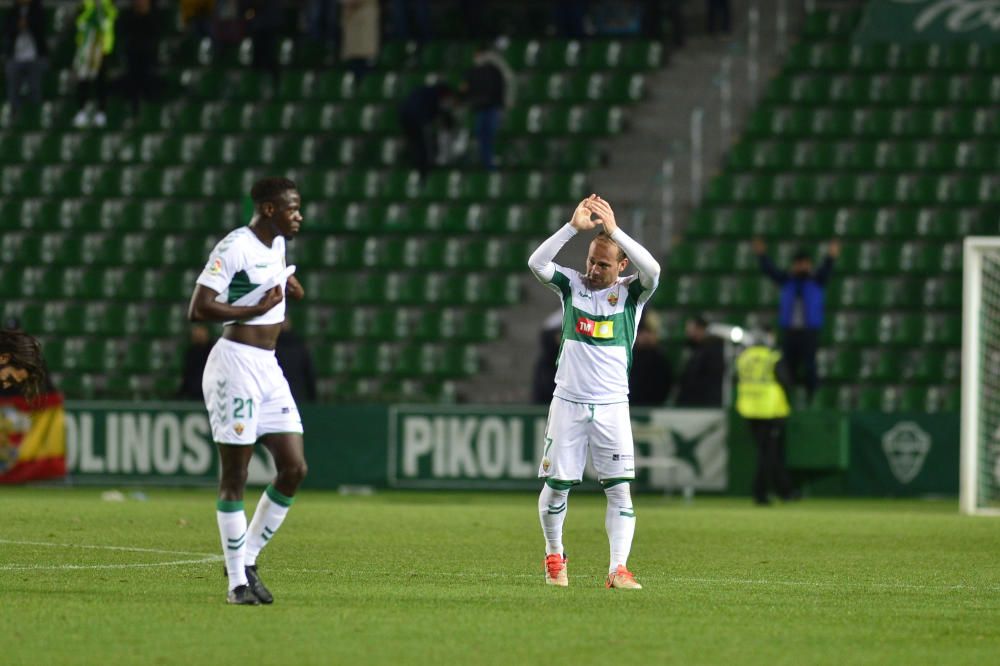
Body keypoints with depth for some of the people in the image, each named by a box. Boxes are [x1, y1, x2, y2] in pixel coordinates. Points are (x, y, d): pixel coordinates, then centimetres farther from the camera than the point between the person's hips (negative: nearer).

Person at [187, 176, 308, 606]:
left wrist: (286, 289, 13)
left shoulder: (277, 245, 13)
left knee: (294, 468, 3)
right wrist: (258, 309, -19)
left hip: (268, 368, 9)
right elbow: (198, 310, -20)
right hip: (236, 364, -9)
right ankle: (237, 582, 1)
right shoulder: (234, 248, -14)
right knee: (234, 477, -4)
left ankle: (247, 558, 16)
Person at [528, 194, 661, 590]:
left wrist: (614, 230, -25)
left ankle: (618, 569, -9)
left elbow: (652, 270, -22)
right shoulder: (572, 285, 4)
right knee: (556, 484, 4)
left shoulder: (631, 292, 0)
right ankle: (554, 557, 24)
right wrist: (574, 226, -22)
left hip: (612, 405, -1)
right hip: (568, 403, 1)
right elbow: (536, 263, -13)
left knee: (620, 489, -9)